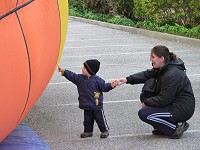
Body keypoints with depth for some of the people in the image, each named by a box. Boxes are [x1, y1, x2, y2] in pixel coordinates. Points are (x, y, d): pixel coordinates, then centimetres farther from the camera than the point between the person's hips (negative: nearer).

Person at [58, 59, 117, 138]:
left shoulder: (97, 80, -14)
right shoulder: (79, 78, 0)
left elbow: (104, 87, -8)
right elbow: (71, 76, 5)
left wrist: (111, 85, -22)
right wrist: (63, 71, -1)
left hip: (97, 105, -5)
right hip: (86, 106, 5)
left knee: (100, 118, 5)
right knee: (88, 119, 14)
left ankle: (105, 130, 20)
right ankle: (88, 131, 28)